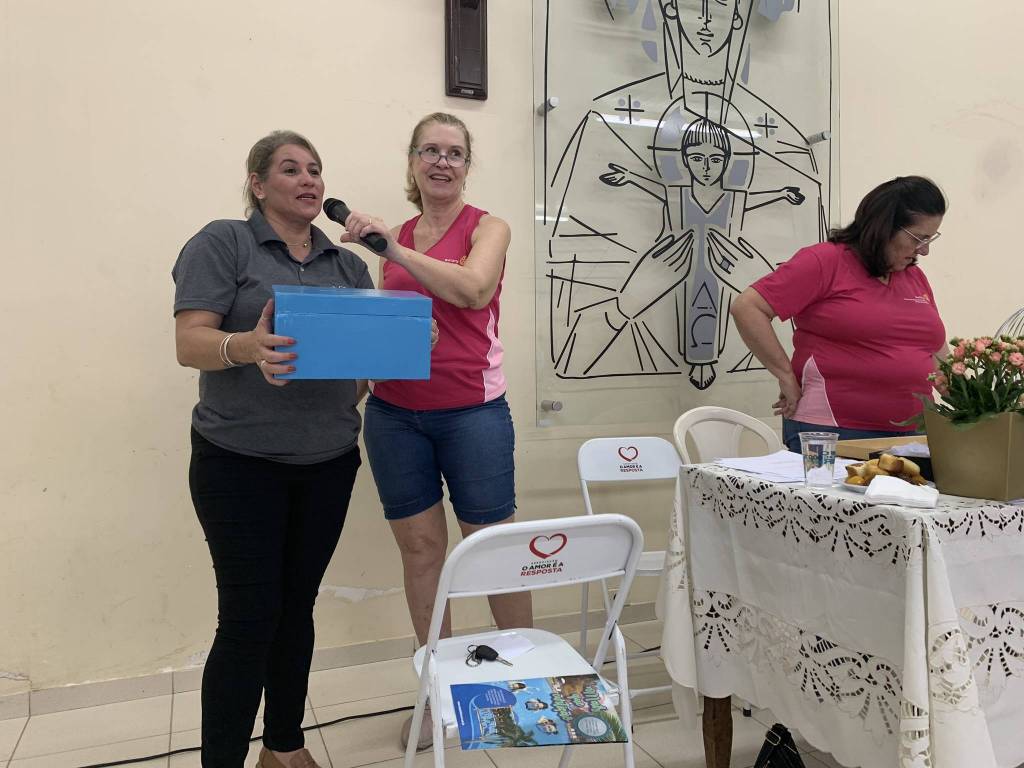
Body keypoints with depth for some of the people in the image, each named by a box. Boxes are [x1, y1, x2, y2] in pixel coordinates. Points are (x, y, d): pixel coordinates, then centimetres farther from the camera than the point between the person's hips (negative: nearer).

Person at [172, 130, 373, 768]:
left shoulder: (349, 264, 13)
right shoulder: (222, 243, -2)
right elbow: (190, 342, -11)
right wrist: (247, 346, -32)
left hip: (327, 462, 5)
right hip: (240, 463, -4)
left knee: (297, 607, 13)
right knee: (248, 617, -3)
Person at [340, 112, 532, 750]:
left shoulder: (488, 227, -1)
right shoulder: (394, 238, 11)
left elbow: (475, 290, -21)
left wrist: (392, 246, -21)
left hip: (473, 411, -4)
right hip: (395, 413, 4)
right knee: (421, 547, 10)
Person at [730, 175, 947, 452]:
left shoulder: (916, 278, 17)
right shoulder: (825, 261, -7)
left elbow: (936, 353, 26)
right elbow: (747, 308, -15)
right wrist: (788, 377, -13)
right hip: (830, 433, -7)